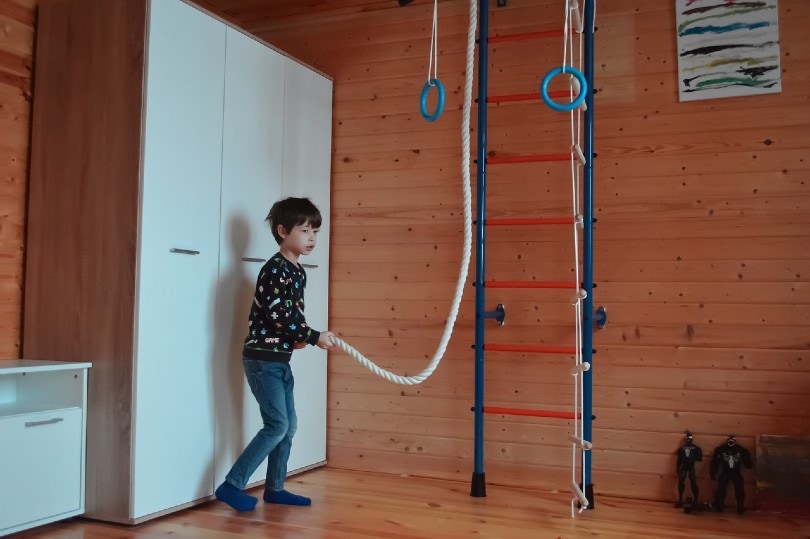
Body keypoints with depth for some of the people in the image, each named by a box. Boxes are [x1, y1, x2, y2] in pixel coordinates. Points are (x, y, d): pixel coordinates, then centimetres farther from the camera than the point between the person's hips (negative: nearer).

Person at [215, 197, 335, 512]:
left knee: (288, 426, 12)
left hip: (280, 359, 9)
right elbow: (276, 315, -23)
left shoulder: (298, 272, 12)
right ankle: (231, 485, -1)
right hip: (263, 358, -9)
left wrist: (298, 337, 0)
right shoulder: (275, 270, -17)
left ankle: (274, 488, 23)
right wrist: (313, 337, -17)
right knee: (277, 426, -10)